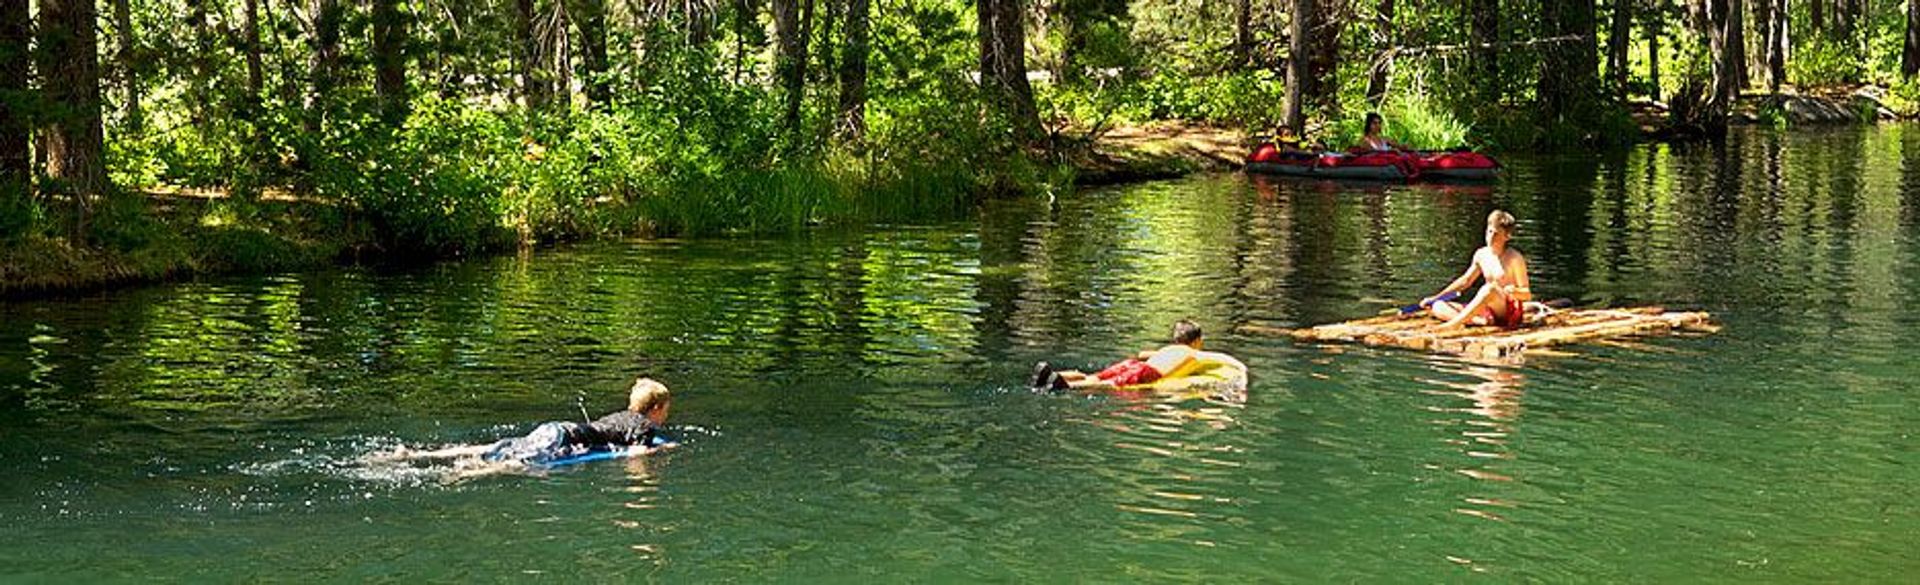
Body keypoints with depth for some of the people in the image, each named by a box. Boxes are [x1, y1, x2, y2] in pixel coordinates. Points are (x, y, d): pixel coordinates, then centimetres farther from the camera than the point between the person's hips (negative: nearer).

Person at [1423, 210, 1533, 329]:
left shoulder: (1514, 258, -8)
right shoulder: (1481, 255, 9)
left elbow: (1527, 295, -7)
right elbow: (1465, 281, 22)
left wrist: (1514, 291, -31)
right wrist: (1436, 297, 17)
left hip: (1512, 312, -7)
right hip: (1487, 311, 7)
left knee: (1489, 289, -39)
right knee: (1437, 307, -8)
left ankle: (1453, 324, -38)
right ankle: (1481, 321, -29)